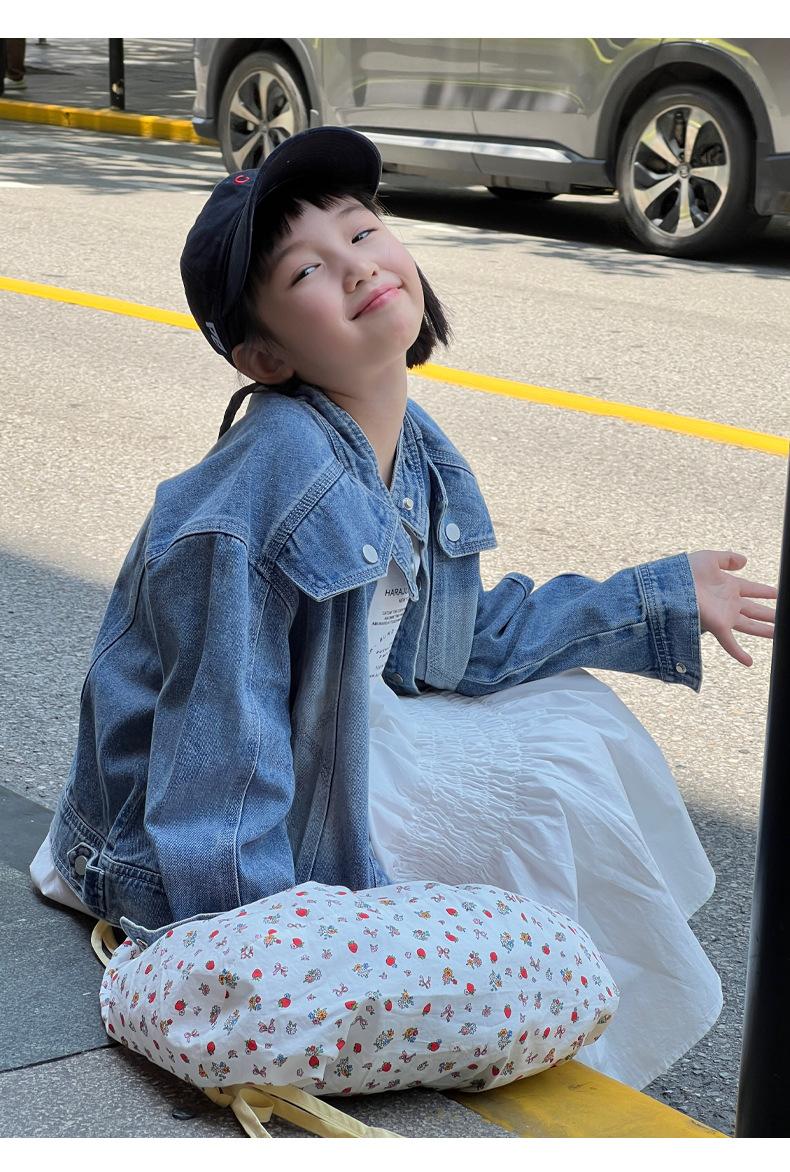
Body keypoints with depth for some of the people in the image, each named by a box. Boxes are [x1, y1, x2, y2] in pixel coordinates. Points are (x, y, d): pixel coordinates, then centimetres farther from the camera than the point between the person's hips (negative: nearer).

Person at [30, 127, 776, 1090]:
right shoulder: (273, 482, -30)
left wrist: (663, 600, 16)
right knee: (547, 791, -11)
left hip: (347, 737, 9)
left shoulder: (411, 449, -3)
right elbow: (222, 735, -29)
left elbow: (459, 646, 9)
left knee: (571, 711, 10)